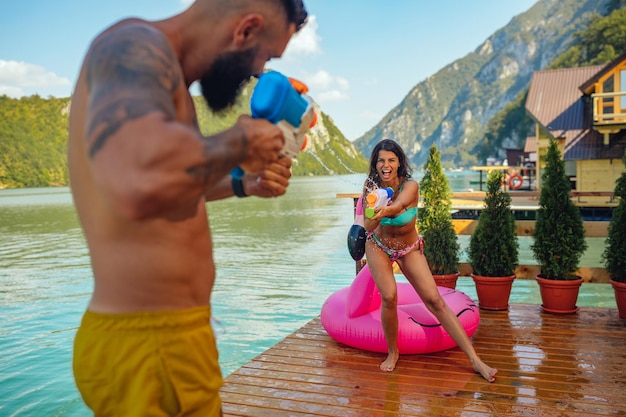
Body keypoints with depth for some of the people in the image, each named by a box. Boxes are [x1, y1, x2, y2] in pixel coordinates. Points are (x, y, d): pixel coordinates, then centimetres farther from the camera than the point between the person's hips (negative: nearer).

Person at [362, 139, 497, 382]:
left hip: (409, 248, -1)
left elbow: (397, 206, -49)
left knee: (435, 301, -7)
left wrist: (384, 211, -71)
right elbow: (367, 227, -20)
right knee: (389, 297, -21)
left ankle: (475, 360, -1)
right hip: (378, 246, 1)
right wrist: (375, 215, -42)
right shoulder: (371, 186, -16)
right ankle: (393, 352, 4)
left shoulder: (410, 186, -26)